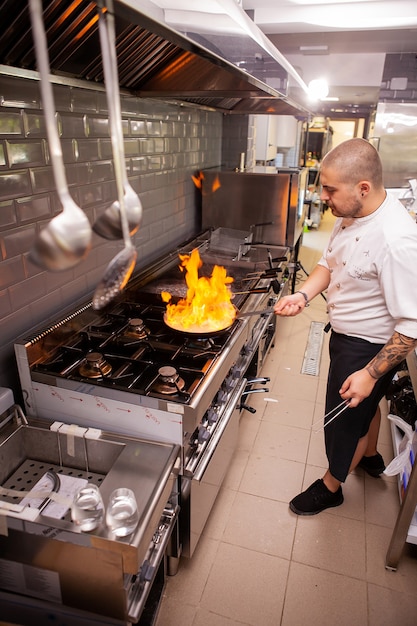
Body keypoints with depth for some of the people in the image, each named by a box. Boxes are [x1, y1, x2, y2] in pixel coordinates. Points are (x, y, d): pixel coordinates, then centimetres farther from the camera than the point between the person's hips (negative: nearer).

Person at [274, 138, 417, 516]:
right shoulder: (351, 215, -6)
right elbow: (330, 261, 9)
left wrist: (370, 373, -25)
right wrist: (305, 294, -9)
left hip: (369, 348, -8)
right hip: (347, 333, 8)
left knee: (345, 418, 12)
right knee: (365, 403, 30)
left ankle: (331, 486, 41)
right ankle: (371, 458, 59)